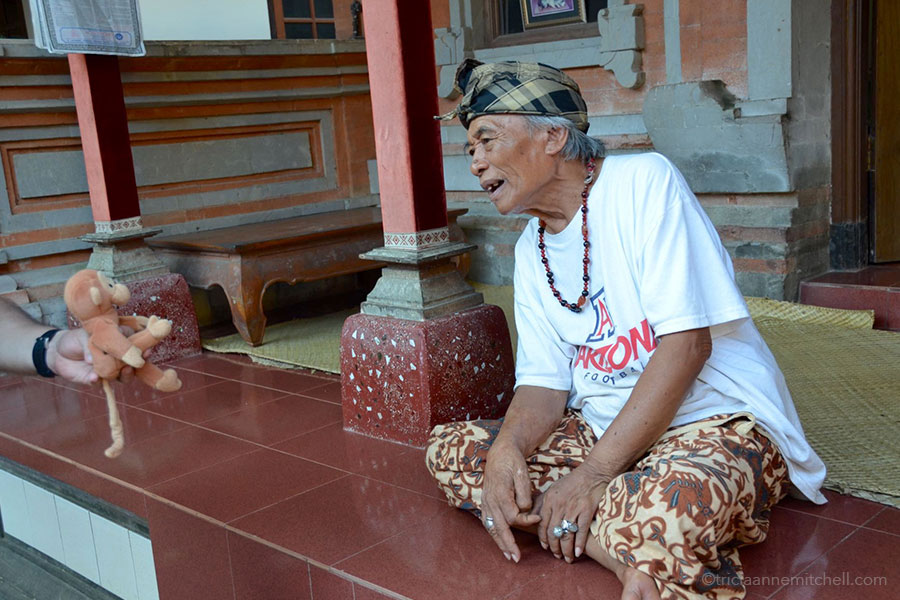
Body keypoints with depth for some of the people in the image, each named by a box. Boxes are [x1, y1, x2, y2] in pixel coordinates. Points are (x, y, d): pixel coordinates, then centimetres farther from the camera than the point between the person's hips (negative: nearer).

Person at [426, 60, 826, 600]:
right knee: (450, 449, -9)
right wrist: (507, 447, -17)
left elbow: (686, 343, -19)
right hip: (602, 430, 9)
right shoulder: (532, 252, 10)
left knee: (668, 507, -42)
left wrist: (592, 473, -21)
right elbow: (545, 385, 7)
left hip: (719, 425, -8)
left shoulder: (643, 181, -11)